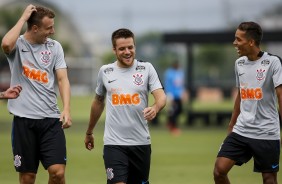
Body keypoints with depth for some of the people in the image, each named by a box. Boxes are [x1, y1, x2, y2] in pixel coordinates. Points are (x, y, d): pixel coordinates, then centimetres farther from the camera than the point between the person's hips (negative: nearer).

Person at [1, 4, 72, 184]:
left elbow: (62, 79, 2)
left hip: (51, 118, 2)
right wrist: (23, 18, -14)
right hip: (24, 118, -2)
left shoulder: (55, 46, 8)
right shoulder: (18, 44, -1)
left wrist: (66, 109, -13)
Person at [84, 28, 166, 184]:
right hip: (114, 143, -1)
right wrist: (89, 132, 24)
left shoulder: (146, 68, 1)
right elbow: (98, 102, 19)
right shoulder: (105, 72, 5)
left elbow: (161, 97, -9)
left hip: (141, 142, 1)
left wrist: (155, 108, -32)